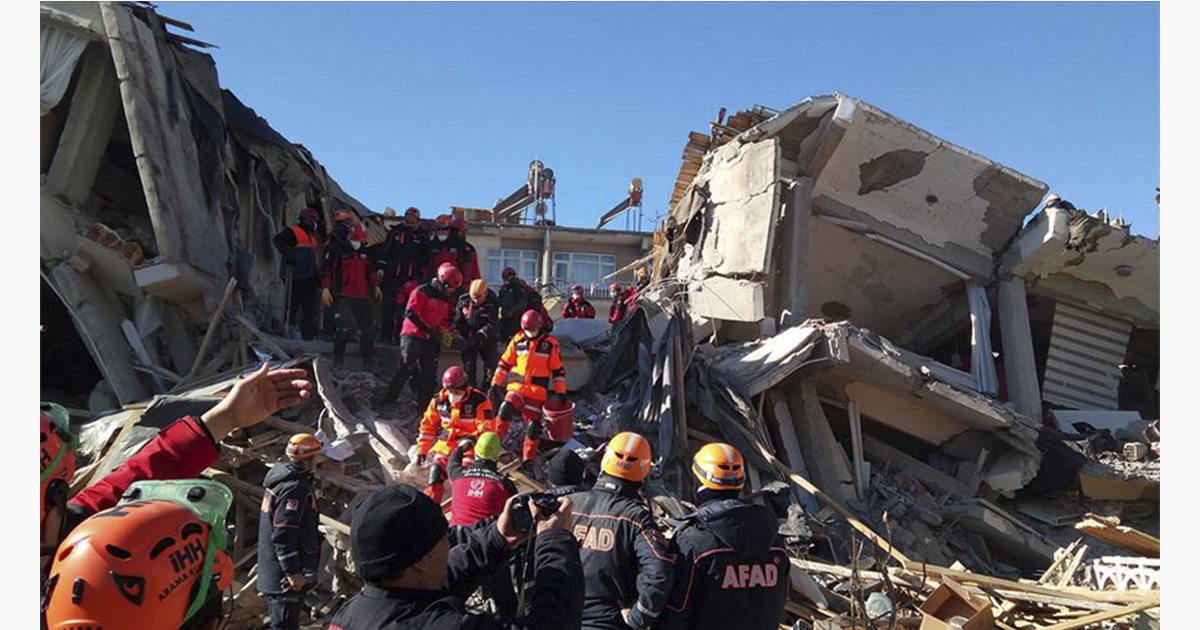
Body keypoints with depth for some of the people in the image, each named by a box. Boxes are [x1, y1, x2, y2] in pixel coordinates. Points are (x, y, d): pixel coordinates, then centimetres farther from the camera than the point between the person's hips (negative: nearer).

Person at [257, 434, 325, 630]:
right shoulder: (295, 488, -21)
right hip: (285, 577, -10)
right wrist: (293, 572, -22)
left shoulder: (280, 479, 12)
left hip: (273, 573, 10)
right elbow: (283, 535, -26)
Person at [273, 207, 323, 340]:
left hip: (308, 278, 9)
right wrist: (287, 255, -32)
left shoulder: (311, 237, 24)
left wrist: (317, 275, 24)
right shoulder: (293, 232, -5)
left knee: (310, 307, 8)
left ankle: (308, 333, 14)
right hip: (295, 278, -9)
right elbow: (278, 240, -23)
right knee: (293, 305, -7)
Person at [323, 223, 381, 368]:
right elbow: (328, 269, -5)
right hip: (344, 297, -6)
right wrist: (325, 288, -12)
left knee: (369, 328, 5)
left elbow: (370, 271, 27)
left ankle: (368, 360, 15)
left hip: (363, 296, 6)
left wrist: (376, 286, 18)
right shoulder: (338, 249, -2)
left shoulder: (365, 252, 16)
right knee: (345, 328, -16)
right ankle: (338, 359, -2)